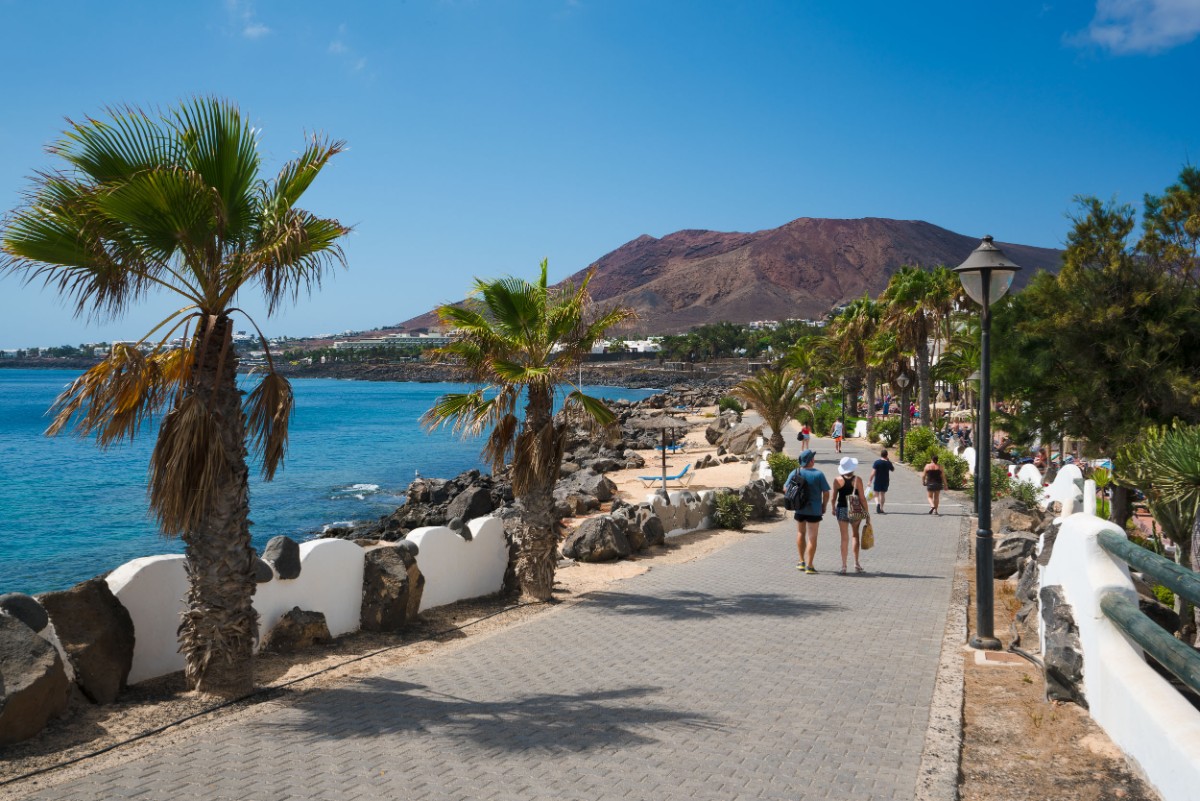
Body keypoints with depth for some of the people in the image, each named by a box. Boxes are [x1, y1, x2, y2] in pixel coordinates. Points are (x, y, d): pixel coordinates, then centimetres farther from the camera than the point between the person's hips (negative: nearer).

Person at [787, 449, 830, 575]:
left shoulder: (794, 473, -5)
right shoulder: (818, 474, -13)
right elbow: (826, 493, -11)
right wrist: (823, 506, 5)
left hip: (799, 509, 3)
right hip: (814, 510, -3)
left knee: (800, 533, 22)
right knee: (812, 537, 4)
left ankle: (802, 561, 24)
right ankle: (809, 566, 5)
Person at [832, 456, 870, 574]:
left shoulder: (837, 480, -7)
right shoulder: (857, 480, -9)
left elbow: (834, 497, -2)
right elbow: (862, 498, -7)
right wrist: (866, 512, 1)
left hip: (842, 510, 0)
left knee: (844, 538, 6)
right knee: (855, 535, 16)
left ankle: (844, 566, 4)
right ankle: (856, 564, 13)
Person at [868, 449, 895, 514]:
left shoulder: (877, 462, -12)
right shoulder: (888, 463, -4)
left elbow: (873, 472, -15)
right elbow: (893, 469, 17)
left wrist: (869, 480, -11)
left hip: (877, 481, -3)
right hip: (885, 481, 3)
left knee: (876, 494, 5)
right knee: (882, 494, 15)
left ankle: (877, 503, -24)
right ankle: (881, 509, 18)